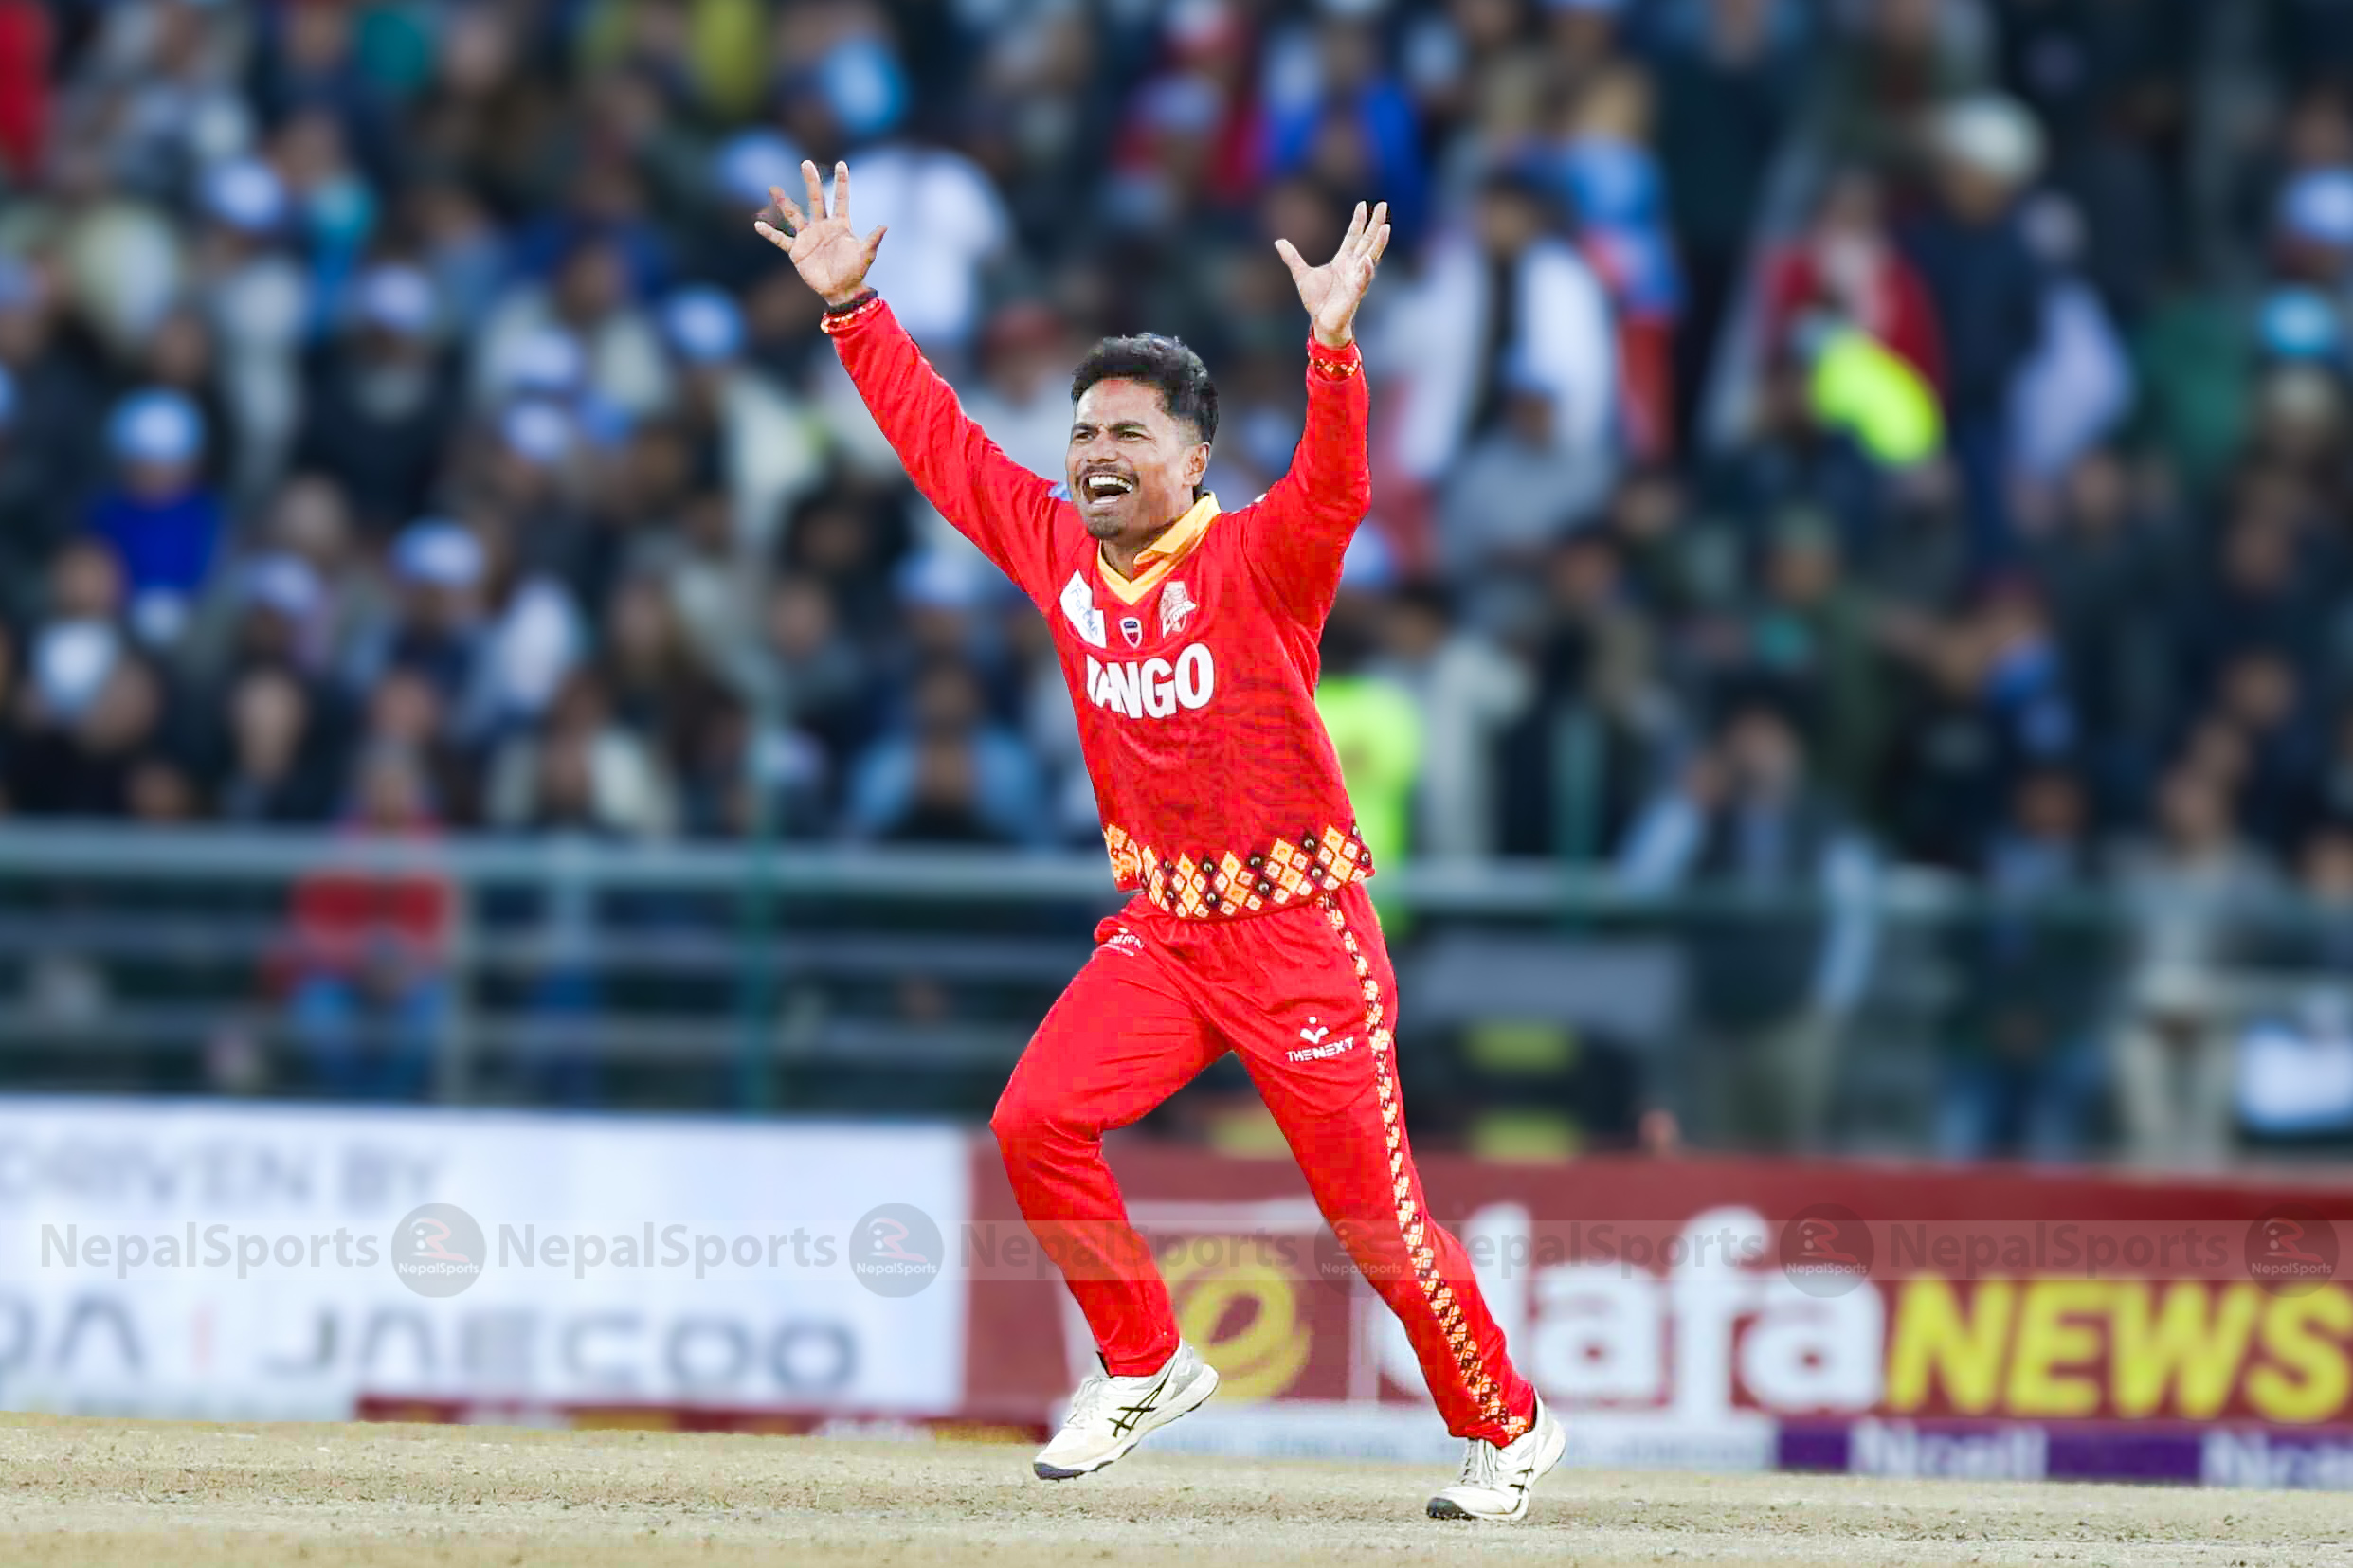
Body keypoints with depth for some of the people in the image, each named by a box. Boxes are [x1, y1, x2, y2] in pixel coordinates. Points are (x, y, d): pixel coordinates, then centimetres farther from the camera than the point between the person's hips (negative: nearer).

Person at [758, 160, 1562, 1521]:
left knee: (1378, 1214, -4)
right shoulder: (1057, 549, 4)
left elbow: (1334, 490, -33)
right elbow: (939, 436, 10)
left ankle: (1507, 1426, 16)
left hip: (1300, 934, -5)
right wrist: (850, 306, 5)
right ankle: (1145, 1367, 6)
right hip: (1161, 931, 6)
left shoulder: (1256, 564, -13)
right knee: (1038, 1121, -13)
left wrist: (1334, 346, -48)